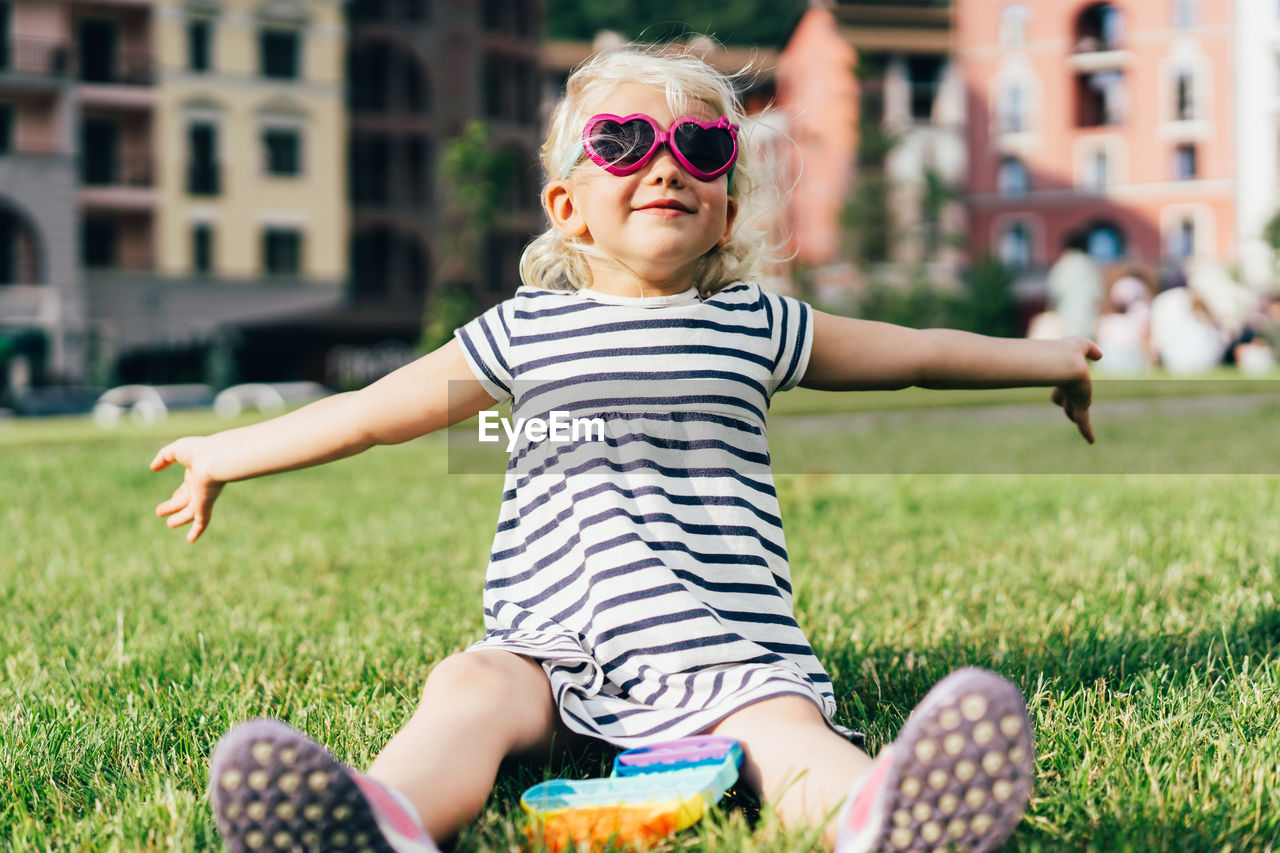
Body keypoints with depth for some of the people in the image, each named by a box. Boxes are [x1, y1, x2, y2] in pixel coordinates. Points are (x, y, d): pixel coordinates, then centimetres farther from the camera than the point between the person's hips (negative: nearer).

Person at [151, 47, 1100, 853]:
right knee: (471, 688, -32)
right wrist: (225, 452, 25)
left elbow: (917, 351, 28)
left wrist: (1047, 359, 36)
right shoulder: (524, 332, 15)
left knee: (787, 728, -33)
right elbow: (369, 412, 21)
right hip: (553, 647, 0)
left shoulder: (758, 326, 16)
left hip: (727, 653, 0)